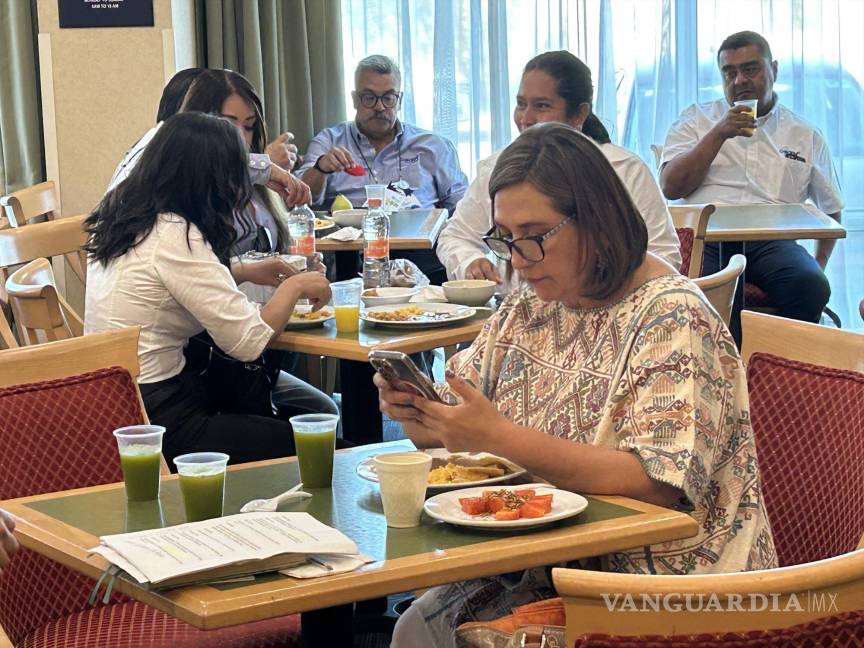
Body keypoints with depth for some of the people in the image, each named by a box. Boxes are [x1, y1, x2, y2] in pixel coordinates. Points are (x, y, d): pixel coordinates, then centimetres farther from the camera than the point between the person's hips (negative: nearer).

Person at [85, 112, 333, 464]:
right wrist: (294, 287, -3)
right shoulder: (175, 236, -20)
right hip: (155, 419, -10)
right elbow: (248, 340, -19)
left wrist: (243, 272, 16)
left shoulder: (124, 215, 6)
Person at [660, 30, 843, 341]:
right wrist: (720, 134, -2)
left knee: (811, 285, -32)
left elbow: (831, 209, 28)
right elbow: (671, 187, 4)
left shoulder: (805, 136, 20)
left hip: (770, 242, 2)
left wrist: (819, 265, 13)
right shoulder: (695, 120, 18)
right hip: (704, 236, -1)